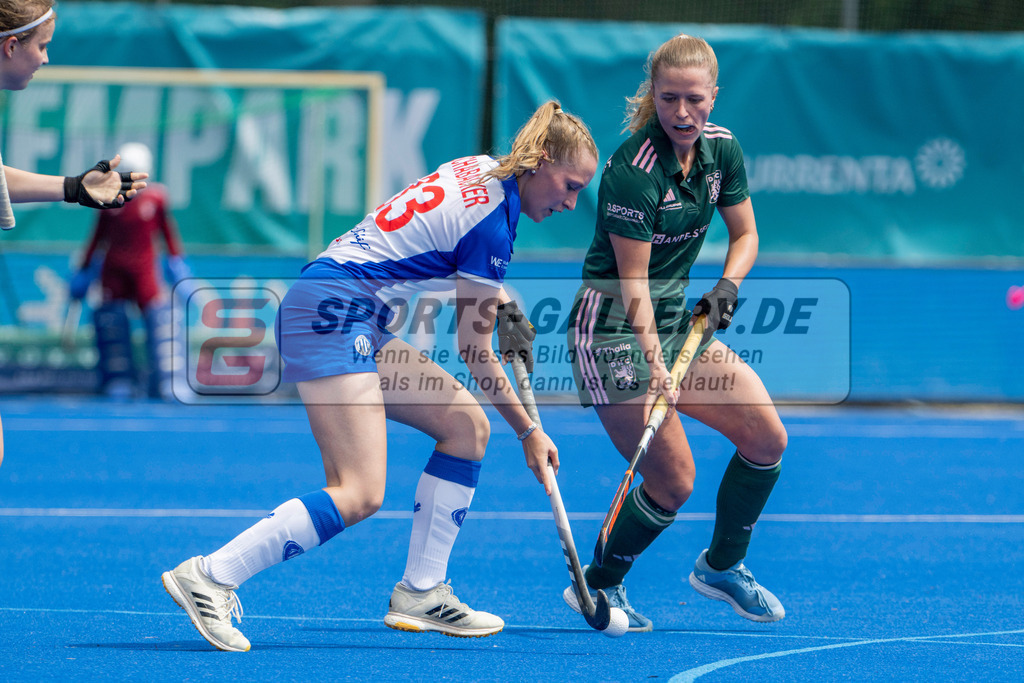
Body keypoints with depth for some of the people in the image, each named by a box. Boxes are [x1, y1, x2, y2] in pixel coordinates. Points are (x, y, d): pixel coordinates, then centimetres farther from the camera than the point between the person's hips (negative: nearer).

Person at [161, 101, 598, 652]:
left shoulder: (480, 169, 14)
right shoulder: (492, 222, -13)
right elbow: (474, 352, -7)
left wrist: (499, 301, 21)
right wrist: (528, 431, 3)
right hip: (333, 314, -11)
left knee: (468, 425, 10)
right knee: (360, 494, -18)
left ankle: (420, 592, 10)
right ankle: (209, 578, -18)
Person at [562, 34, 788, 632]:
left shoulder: (721, 148, -1)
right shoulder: (634, 169, -23)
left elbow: (745, 234, 12)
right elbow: (633, 285, -23)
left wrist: (727, 286, -9)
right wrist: (655, 366, -31)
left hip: (675, 319, 8)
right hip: (614, 330, -8)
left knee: (767, 436, -2)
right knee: (674, 481, -12)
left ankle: (722, 565, 19)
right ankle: (598, 586, 11)